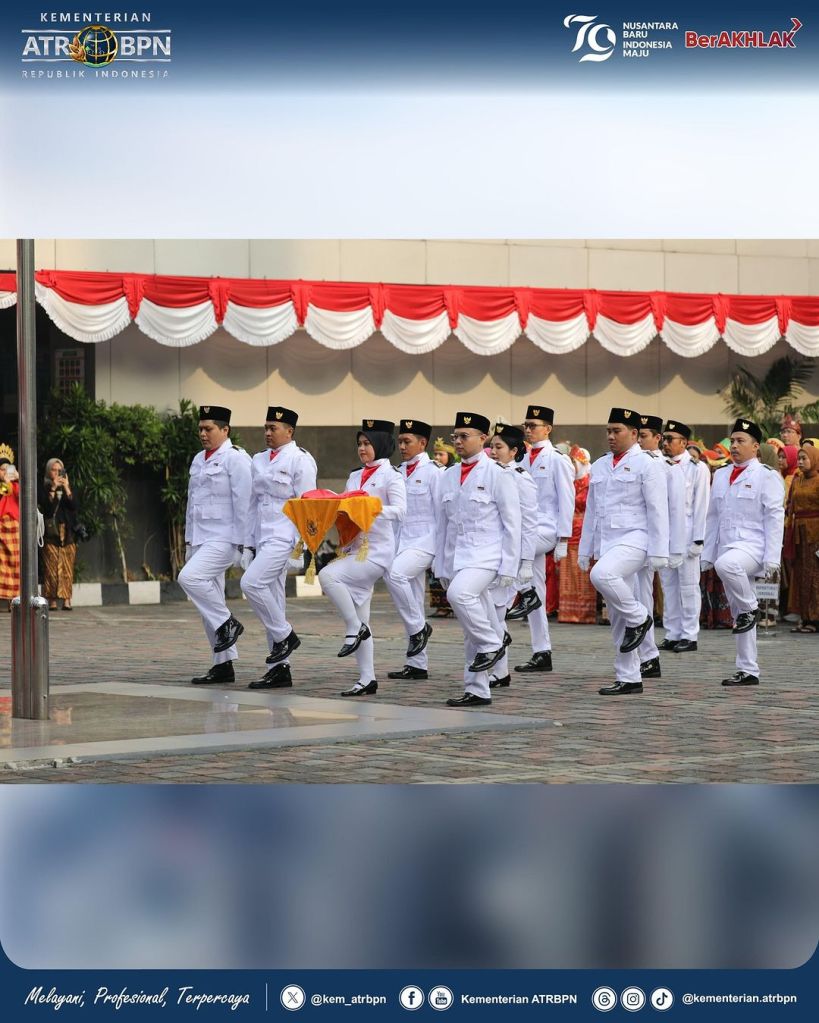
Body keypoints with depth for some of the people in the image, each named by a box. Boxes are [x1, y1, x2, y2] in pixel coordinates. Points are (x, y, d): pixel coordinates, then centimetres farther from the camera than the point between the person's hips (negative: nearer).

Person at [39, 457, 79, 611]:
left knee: (67, 567, -4)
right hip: (51, 533, -2)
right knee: (51, 567, -7)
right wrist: (53, 488, -12)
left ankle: (67, 600, -7)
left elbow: (74, 506, -2)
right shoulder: (44, 489, 6)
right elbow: (45, 507, -9)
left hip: (67, 533, 2)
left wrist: (66, 488, -11)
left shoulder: (68, 488, 13)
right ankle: (52, 601, -7)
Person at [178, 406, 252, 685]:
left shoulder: (235, 459, -8)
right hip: (200, 538, 8)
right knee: (209, 604, 6)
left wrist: (242, 542, -16)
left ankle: (227, 623, -9)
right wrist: (189, 539, 19)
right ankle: (223, 665, 11)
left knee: (190, 577, -26)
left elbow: (243, 503, -13)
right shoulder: (199, 460, 17)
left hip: (224, 538, -8)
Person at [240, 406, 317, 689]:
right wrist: (248, 545, 14)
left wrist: (302, 546, -14)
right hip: (262, 537, 8)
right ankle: (280, 669, 9)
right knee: (271, 599, 6)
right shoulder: (259, 461, 15)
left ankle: (285, 635, -4)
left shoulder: (300, 460, -6)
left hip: (284, 536, -8)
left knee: (251, 583, -22)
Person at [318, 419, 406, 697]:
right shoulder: (354, 477, 19)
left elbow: (399, 511, -14)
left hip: (377, 551, -7)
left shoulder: (391, 476, -2)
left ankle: (355, 629, -13)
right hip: (354, 549, 7)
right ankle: (367, 679, 8)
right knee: (359, 621, 5)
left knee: (328, 575, -28)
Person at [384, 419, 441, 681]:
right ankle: (416, 665, 12)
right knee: (412, 605, 8)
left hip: (425, 541, -7)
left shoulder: (433, 472, -6)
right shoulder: (399, 473, 13)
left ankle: (418, 627, -14)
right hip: (402, 542, 7)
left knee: (395, 573, -31)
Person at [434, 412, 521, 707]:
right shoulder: (449, 476, 13)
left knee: (459, 594, -33)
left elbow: (512, 525, -6)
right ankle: (477, 691, 11)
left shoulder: (498, 475, -5)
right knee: (471, 633, 7)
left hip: (485, 555, -6)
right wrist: (441, 567, 12)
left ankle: (492, 643, -13)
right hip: (456, 557, 6)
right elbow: (443, 524, 16)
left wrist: (508, 568, -11)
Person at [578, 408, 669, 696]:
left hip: (634, 540, -7)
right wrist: (585, 550, 17)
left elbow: (657, 512, -8)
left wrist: (658, 553, -13)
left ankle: (639, 617, -11)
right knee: (617, 618, 5)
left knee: (602, 575, -34)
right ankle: (628, 679, 9)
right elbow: (591, 510, 20)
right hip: (606, 543, 7)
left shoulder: (647, 465, -4)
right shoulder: (600, 466, 16)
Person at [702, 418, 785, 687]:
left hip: (753, 546, -7)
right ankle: (748, 671, 10)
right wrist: (707, 554, 14)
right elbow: (713, 517, 19)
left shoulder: (767, 476, -2)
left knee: (726, 564, -38)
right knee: (737, 613, 6)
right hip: (727, 549, 7)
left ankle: (751, 608, -14)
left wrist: (772, 558, -15)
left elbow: (775, 518, -8)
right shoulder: (721, 475, 16)